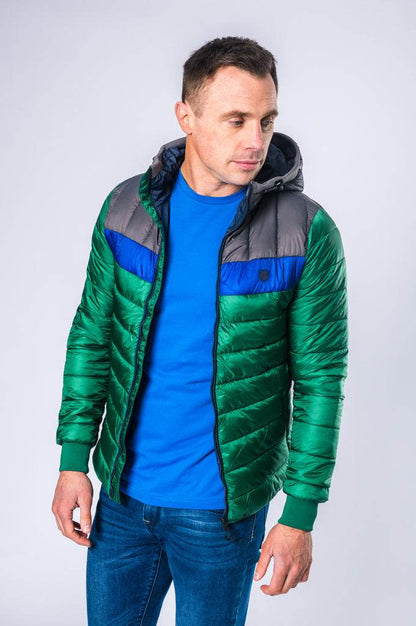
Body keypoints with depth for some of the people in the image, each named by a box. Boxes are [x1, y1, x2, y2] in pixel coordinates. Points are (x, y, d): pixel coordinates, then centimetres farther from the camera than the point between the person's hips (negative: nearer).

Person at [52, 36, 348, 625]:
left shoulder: (306, 232, -13)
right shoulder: (127, 206, -4)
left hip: (223, 507, -3)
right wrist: (74, 459, 2)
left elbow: (320, 379, -9)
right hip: (123, 492, 3)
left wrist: (301, 514, -9)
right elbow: (92, 335, 4)